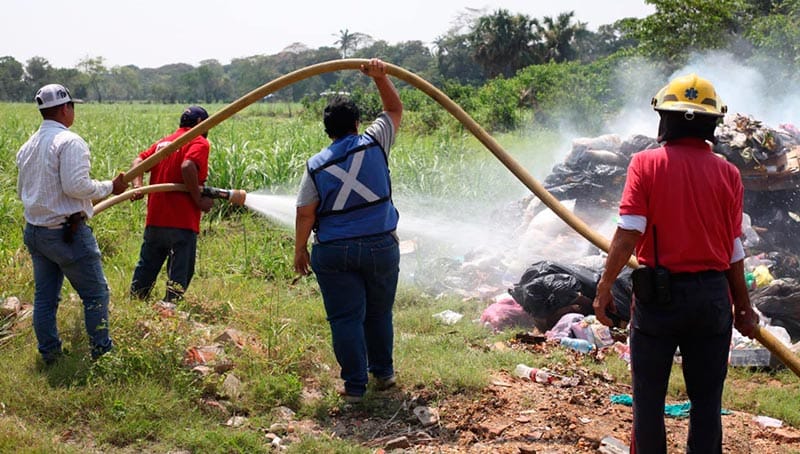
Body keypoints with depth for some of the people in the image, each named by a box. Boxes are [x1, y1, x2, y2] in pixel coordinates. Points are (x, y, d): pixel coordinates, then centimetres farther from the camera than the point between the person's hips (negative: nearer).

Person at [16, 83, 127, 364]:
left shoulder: (28, 146, 12)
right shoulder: (69, 141, -14)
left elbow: (21, 191, 18)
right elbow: (76, 186, -23)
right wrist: (110, 187, -10)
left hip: (34, 232, 8)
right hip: (67, 232, -8)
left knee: (45, 296, 13)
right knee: (96, 293, 4)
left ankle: (49, 353, 21)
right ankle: (102, 352, 9)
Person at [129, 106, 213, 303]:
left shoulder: (164, 142, 19)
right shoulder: (199, 142, -5)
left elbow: (139, 161, 8)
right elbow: (188, 166, -23)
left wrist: (138, 185, -4)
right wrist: (199, 200, -16)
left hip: (155, 220, 7)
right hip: (182, 220, -7)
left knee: (147, 267, 18)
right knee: (180, 272, 1)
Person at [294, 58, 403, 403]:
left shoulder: (316, 165, -2)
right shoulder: (373, 144, -2)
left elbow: (305, 213, -3)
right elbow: (395, 110, 13)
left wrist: (299, 249, 8)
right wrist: (380, 77, 9)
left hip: (333, 251, -1)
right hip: (380, 245, 1)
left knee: (345, 318, 4)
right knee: (379, 312, 18)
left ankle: (355, 386, 6)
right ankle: (383, 372, 31)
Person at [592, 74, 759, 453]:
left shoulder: (646, 164, -7)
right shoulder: (727, 174, 0)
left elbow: (628, 233, -13)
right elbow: (734, 251, 3)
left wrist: (604, 286, -6)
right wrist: (743, 306, 14)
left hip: (658, 293, -2)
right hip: (712, 295, 2)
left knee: (649, 395, 9)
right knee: (706, 399, 11)